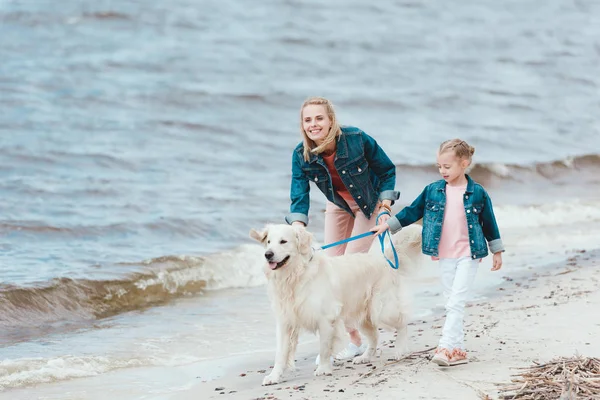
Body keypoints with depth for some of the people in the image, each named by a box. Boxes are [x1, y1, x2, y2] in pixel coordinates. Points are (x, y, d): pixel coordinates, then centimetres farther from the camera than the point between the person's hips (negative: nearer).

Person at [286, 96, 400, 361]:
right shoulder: (301, 155, -22)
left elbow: (387, 170, -15)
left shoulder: (356, 139, -31)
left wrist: (385, 208, -21)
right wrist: (298, 229, -46)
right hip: (337, 206, 4)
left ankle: (355, 340, 0)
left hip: (369, 205, -4)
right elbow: (299, 197, -28)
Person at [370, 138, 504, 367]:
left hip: (468, 255, -4)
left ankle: (446, 347, -19)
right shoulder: (433, 191, 3)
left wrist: (497, 252, 10)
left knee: (455, 303, -13)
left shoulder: (477, 193, -4)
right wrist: (388, 225, 5)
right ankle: (457, 350, 13)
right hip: (445, 256, 4)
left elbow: (489, 223, 5)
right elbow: (412, 211, 11)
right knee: (452, 303, 8)